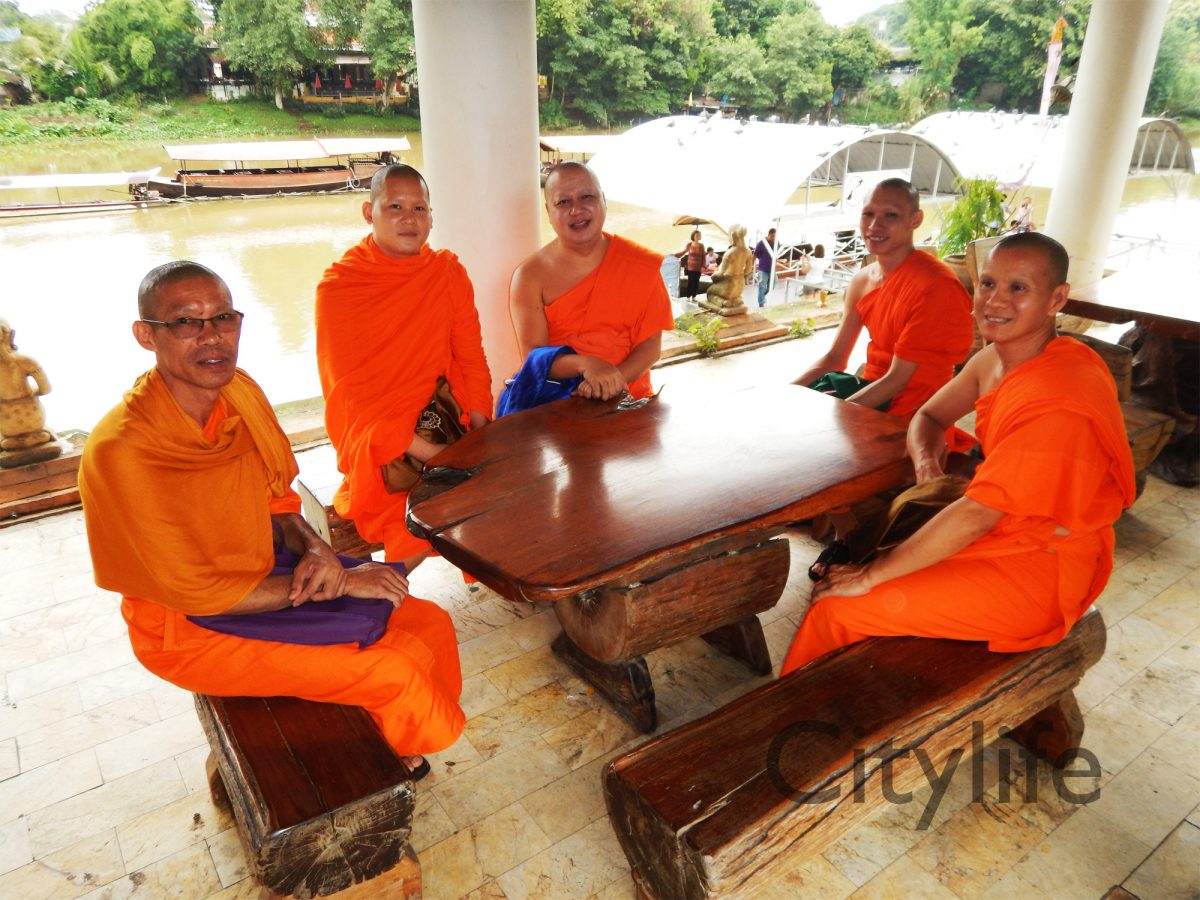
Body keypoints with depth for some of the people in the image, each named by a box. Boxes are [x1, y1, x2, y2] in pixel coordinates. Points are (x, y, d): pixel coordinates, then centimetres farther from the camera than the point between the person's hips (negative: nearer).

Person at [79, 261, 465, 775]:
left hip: (267, 569, 7)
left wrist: (315, 552, -14)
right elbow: (196, 593, -23)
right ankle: (395, 751, 20)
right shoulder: (118, 453, -28)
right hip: (192, 629, -6)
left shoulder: (239, 391, -7)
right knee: (394, 672, -14)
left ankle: (388, 737, 26)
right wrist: (340, 584, -20)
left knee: (430, 626, 0)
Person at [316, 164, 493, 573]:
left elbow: (471, 360, 6)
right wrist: (426, 451, -20)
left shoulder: (449, 273, 8)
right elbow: (350, 392, -10)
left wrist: (479, 432, -11)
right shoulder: (337, 286, -4)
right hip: (374, 438, -4)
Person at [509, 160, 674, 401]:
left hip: (628, 400, 1)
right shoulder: (529, 275, -3)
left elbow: (651, 344, 1)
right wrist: (586, 365, -24)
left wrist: (613, 380, -16)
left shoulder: (640, 264, 1)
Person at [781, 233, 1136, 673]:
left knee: (834, 604, -14)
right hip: (1001, 531, 9)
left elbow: (977, 515, -29)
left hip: (1035, 572, -9)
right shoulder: (993, 358, 0)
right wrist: (927, 464, -13)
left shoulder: (1056, 398, -28)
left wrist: (871, 576, -24)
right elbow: (928, 416, 12)